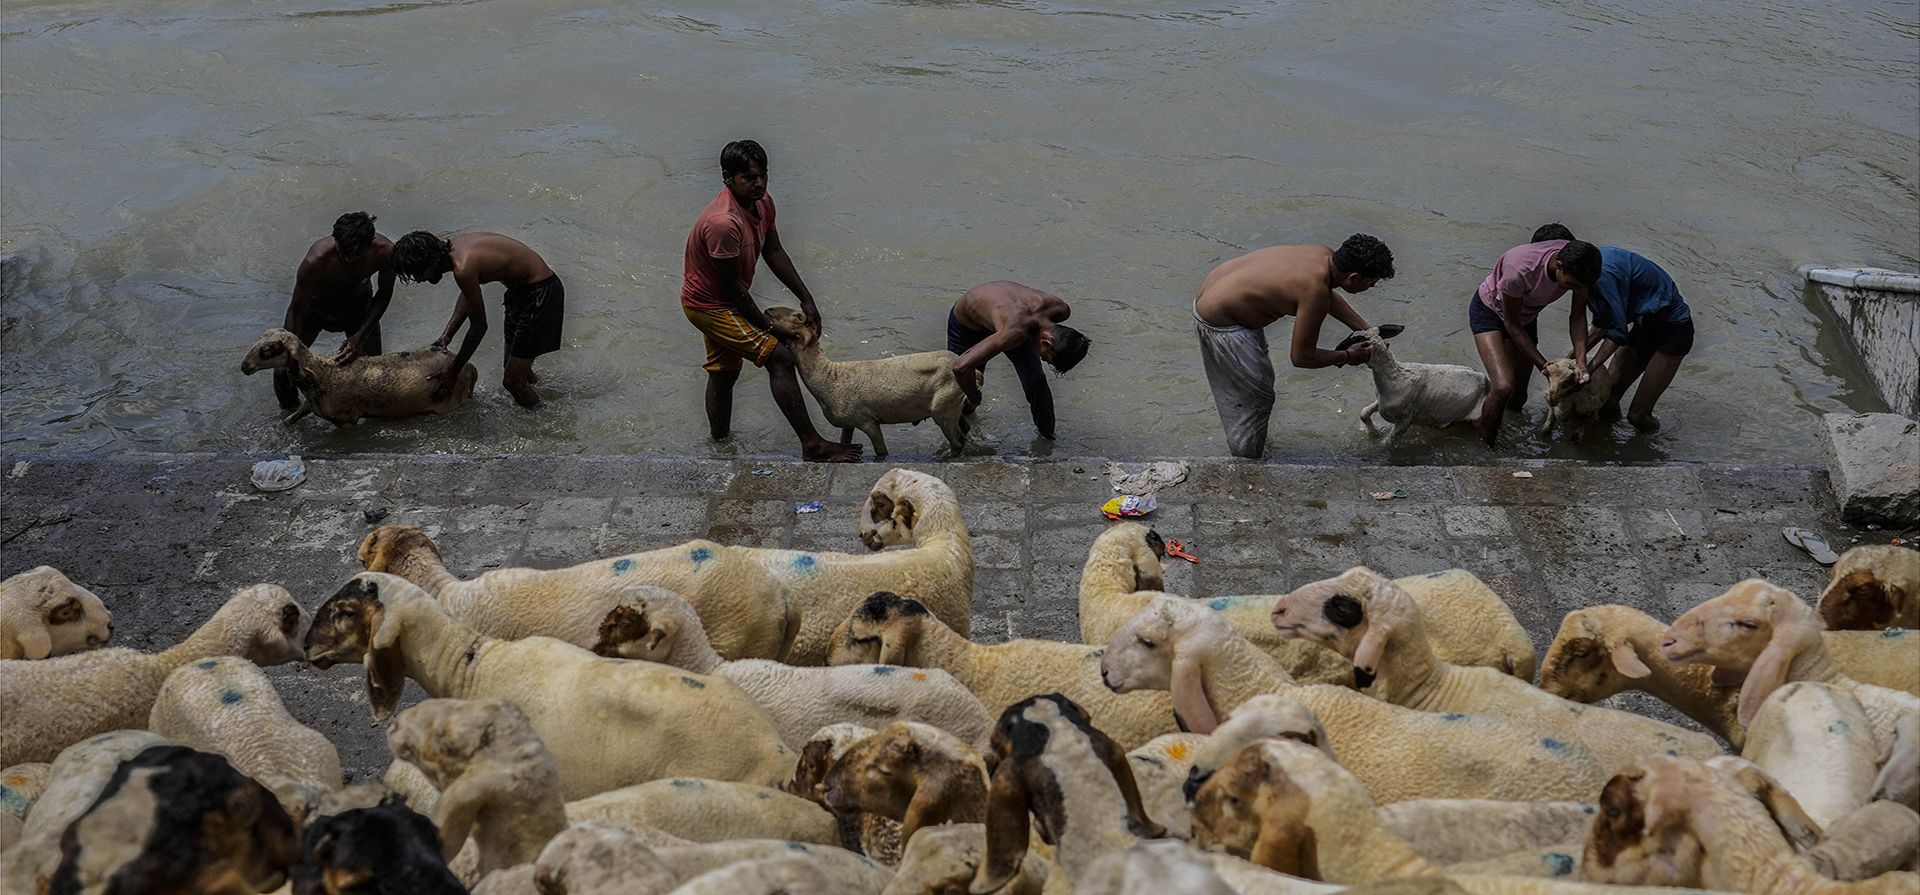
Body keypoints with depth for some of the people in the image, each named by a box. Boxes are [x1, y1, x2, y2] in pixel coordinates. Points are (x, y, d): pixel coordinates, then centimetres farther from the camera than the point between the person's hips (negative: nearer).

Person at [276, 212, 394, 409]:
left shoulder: (384, 251, -34)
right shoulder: (316, 260, -41)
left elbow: (384, 293, -14)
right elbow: (297, 309, -27)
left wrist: (361, 336, -20)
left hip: (358, 302, 2)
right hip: (315, 303, -2)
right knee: (284, 365, -5)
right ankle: (290, 410, 27)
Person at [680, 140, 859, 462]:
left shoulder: (762, 203, -7)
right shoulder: (724, 222, -34)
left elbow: (774, 253, 6)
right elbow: (733, 286, -25)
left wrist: (805, 298, 2)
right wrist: (766, 327, -14)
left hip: (720, 301, 10)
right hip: (709, 304, -10)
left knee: (724, 372, 22)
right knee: (780, 357, -16)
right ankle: (812, 445, -14)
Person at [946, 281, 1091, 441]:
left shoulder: (1061, 309, -30)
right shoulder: (1015, 332, -50)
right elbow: (961, 367, -52)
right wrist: (974, 399, -32)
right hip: (966, 323, -4)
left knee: (1036, 381, -6)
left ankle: (1047, 434, 17)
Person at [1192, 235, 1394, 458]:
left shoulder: (1324, 255, -4)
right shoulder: (1314, 291, -30)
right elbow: (1301, 357, -19)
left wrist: (1367, 332, 16)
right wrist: (1348, 356, -5)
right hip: (1220, 325, -10)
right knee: (1255, 397, 3)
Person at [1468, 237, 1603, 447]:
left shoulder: (1576, 266, -26)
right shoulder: (1520, 270, -41)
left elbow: (1578, 316, -14)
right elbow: (1511, 325, -26)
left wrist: (1581, 361, -28)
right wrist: (1543, 365, -25)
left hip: (1526, 316, 6)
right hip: (1489, 310, -6)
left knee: (1517, 398, 7)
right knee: (1504, 387, -25)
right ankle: (1486, 447, -6)